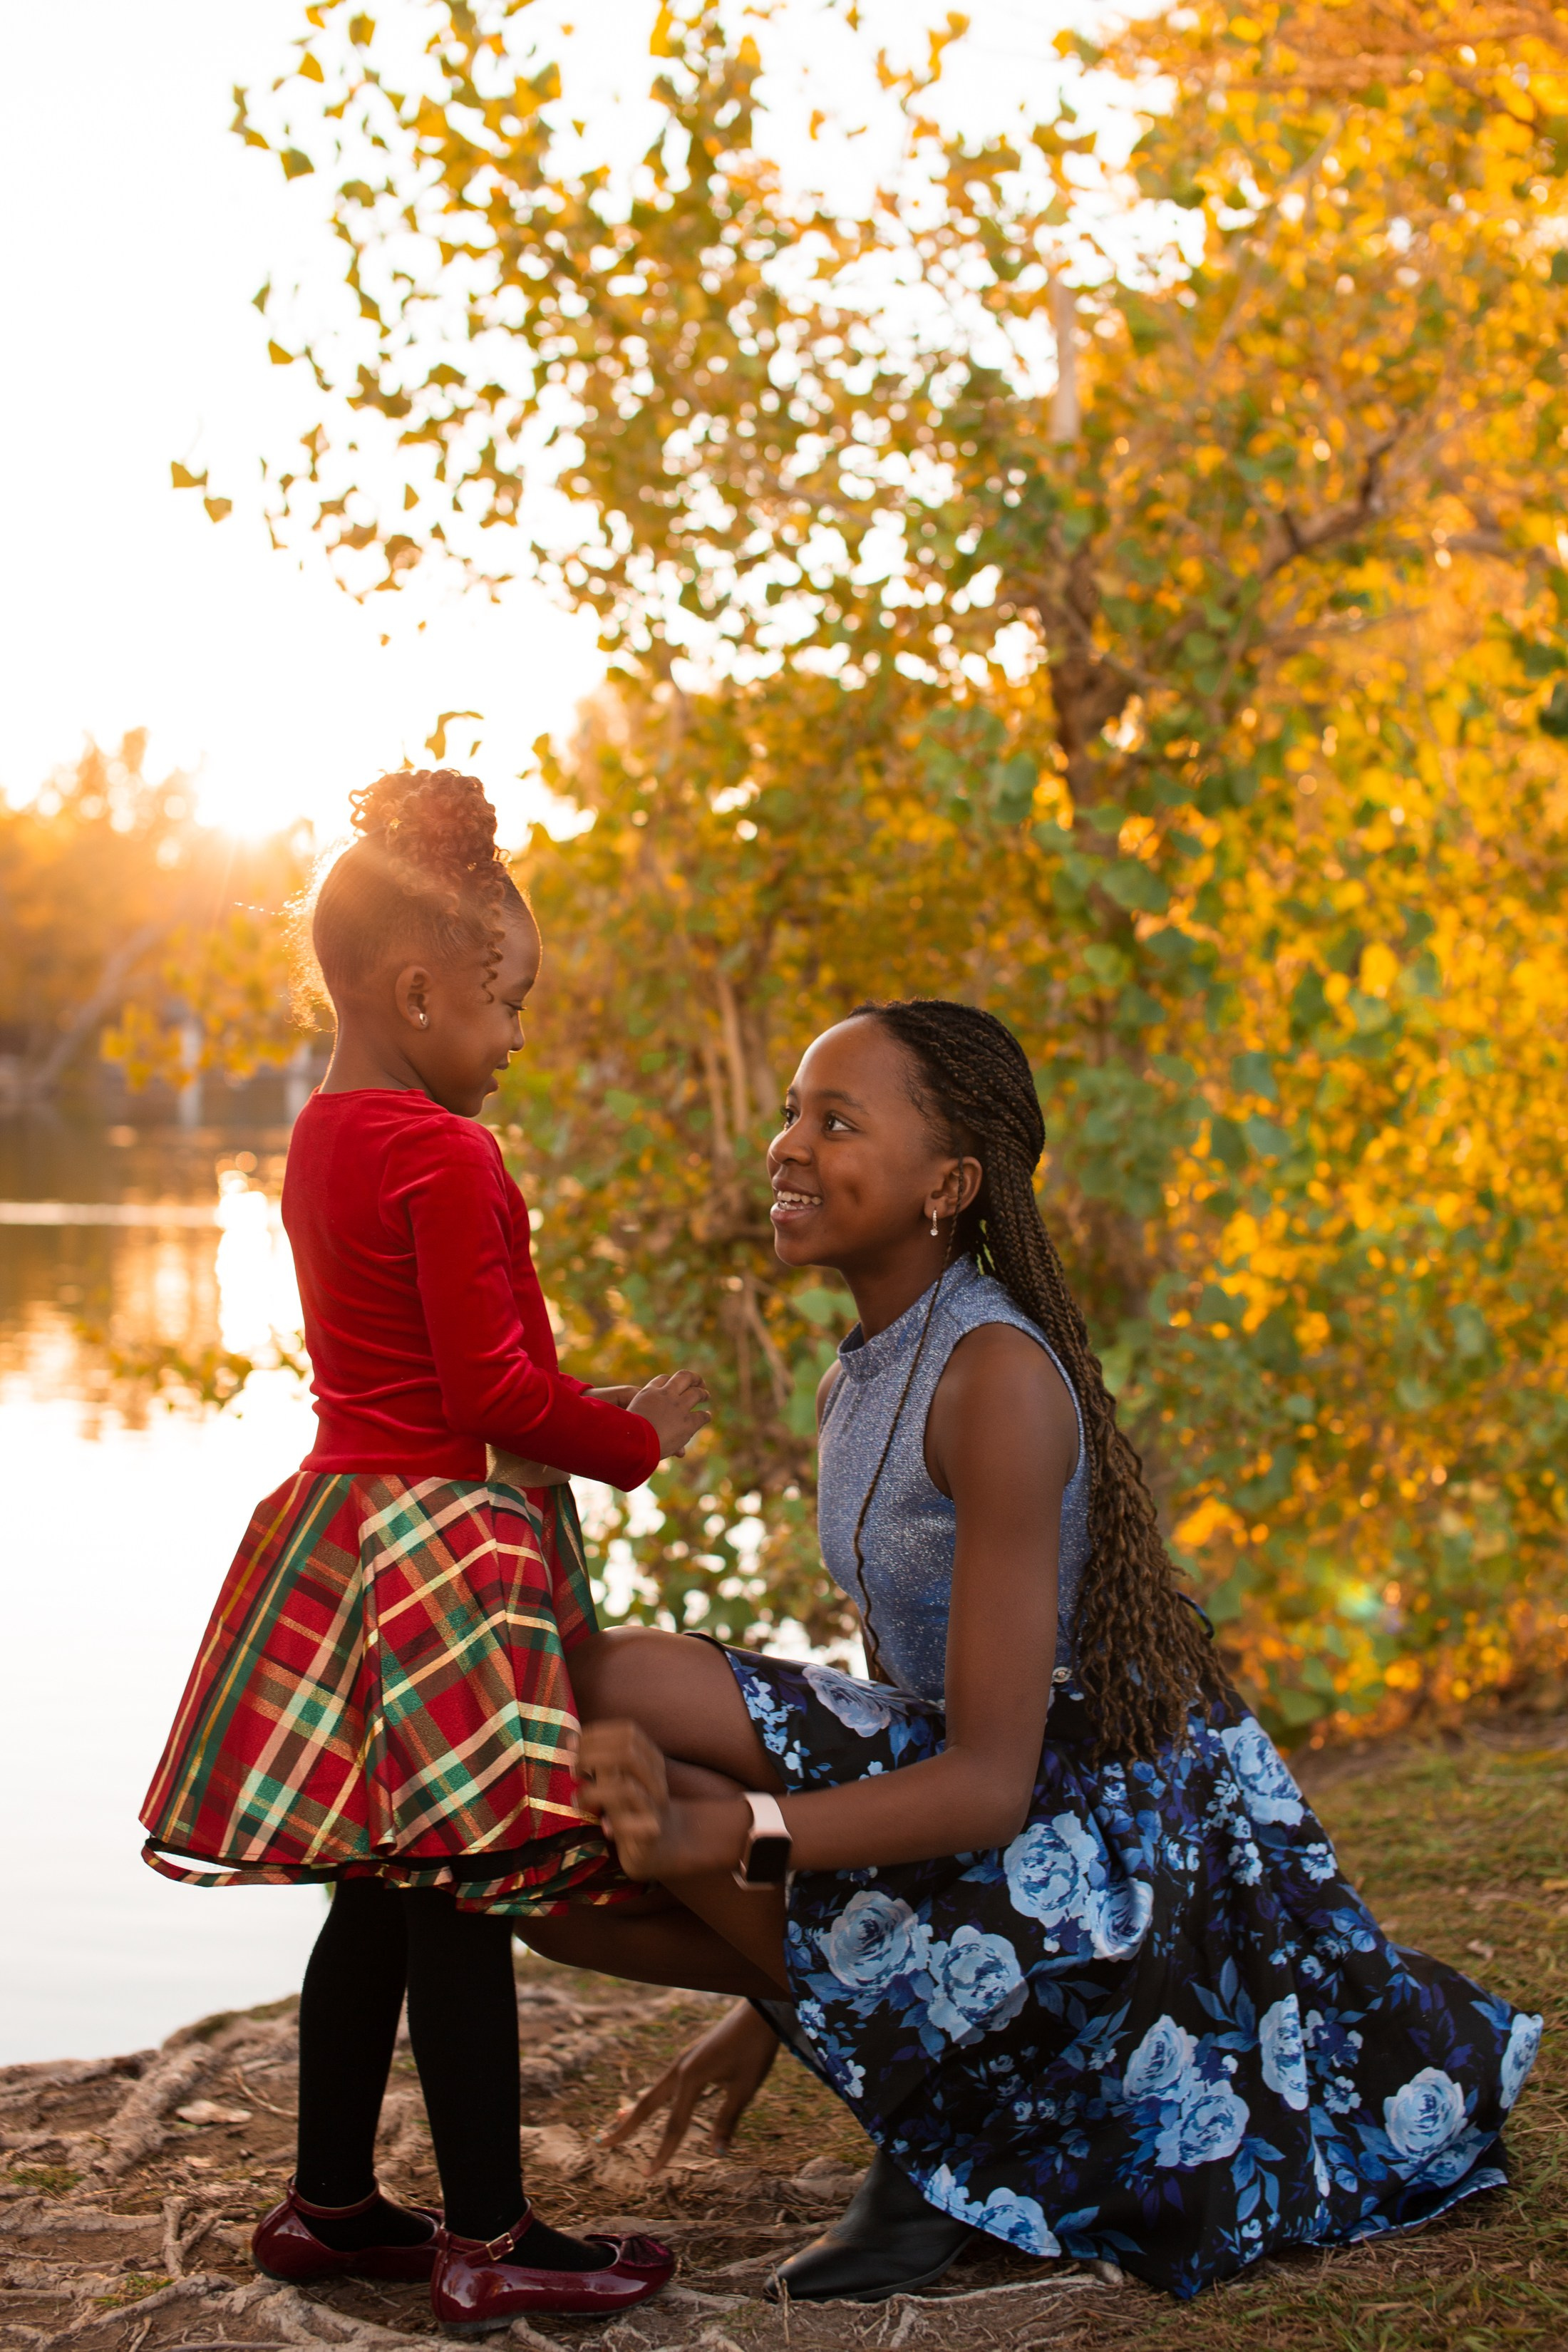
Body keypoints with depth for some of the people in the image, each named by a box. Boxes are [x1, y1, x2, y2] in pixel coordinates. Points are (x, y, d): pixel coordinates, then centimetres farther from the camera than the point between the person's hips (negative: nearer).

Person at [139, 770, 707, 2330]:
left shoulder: (325, 1139, 12)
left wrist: (582, 1412, 15)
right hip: (445, 1543, -9)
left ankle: (328, 2203, 24)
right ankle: (487, 2244, 5)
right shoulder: (446, 1159, -17)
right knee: (466, 1897, -3)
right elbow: (487, 1389, -18)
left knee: (386, 1888, 15)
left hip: (353, 1507, 9)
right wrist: (636, 1441, -3)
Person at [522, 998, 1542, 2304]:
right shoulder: (860, 1382, 7)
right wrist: (778, 2003, 13)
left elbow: (990, 1783, -26)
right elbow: (915, 1698, 13)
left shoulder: (999, 1376, -21)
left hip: (1088, 1826, -9)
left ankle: (932, 2112, -9)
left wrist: (716, 1835, -38)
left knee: (614, 1684, -22)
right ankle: (932, 2083, 5)